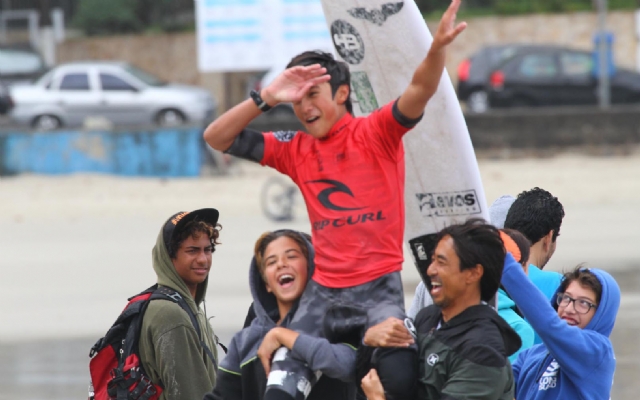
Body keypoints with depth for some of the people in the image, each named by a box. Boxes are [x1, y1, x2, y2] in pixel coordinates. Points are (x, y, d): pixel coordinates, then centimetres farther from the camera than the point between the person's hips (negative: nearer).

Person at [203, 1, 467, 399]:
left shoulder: (376, 134, -1)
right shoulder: (295, 150, 10)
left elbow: (420, 90, -17)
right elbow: (217, 138, 8)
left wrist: (438, 46, -37)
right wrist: (267, 98, -6)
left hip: (379, 287, -4)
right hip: (323, 291, 4)